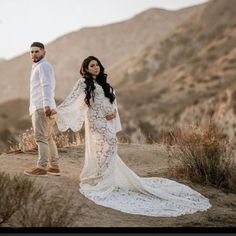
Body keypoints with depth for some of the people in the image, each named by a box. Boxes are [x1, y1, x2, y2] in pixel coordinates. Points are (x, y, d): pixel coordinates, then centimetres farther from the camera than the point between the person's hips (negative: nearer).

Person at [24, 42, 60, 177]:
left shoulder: (43, 66, -4)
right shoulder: (42, 67, 27)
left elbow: (47, 86, -19)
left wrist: (46, 105, -31)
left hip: (41, 108, -11)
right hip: (45, 108, 11)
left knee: (40, 137, -15)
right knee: (47, 138, 14)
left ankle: (42, 168, -21)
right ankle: (54, 167, 17)